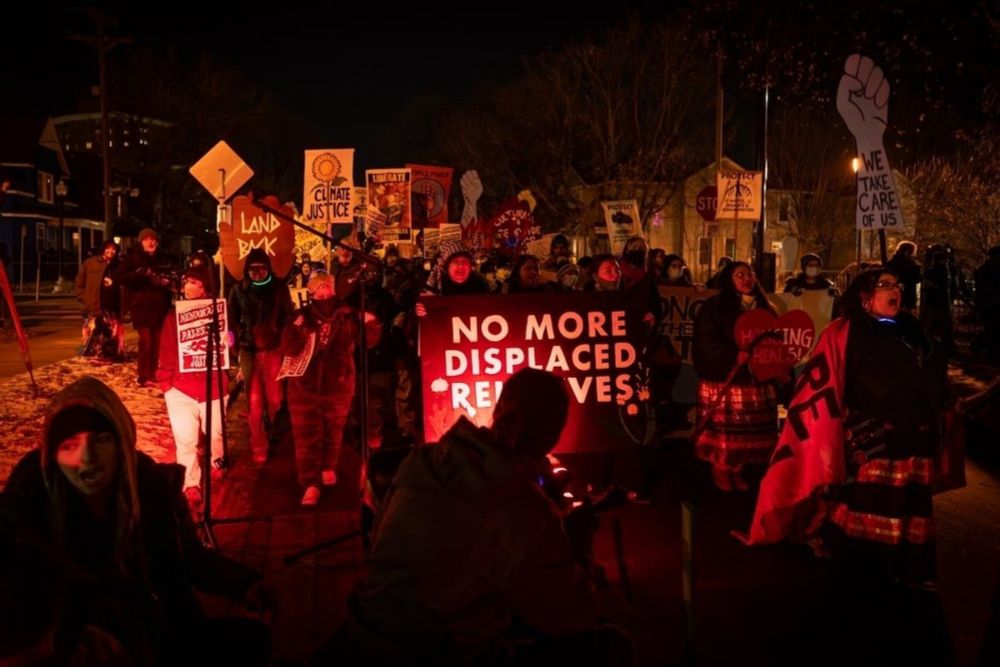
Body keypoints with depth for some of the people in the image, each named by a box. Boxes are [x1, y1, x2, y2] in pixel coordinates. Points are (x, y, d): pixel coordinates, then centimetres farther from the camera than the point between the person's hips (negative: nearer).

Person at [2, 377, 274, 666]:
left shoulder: (157, 486, -13)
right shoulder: (31, 495, -17)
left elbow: (191, 557, 1)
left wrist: (245, 584, -14)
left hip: (160, 632, 3)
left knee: (252, 637, -7)